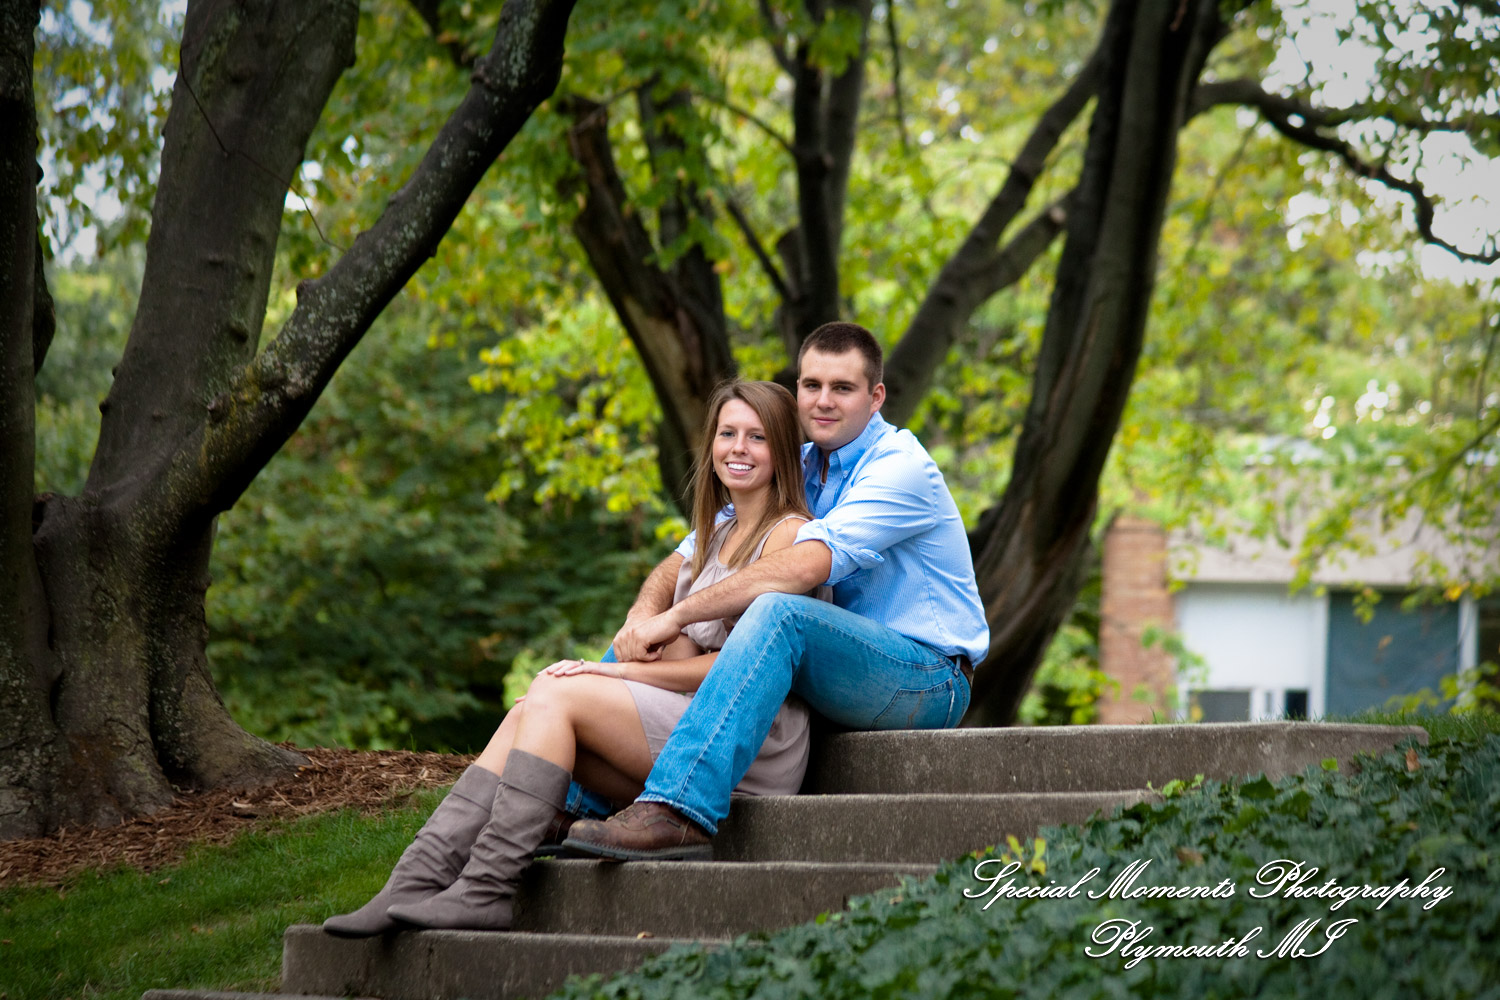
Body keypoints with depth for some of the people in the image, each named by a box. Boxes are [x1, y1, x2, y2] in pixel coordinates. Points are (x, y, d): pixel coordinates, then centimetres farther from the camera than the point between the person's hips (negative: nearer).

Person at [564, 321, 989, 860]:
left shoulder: (900, 467, -13)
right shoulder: (797, 470, 12)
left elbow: (804, 568, -28)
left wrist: (677, 615, -28)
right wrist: (644, 613, -15)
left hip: (930, 680, -8)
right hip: (855, 669, 8)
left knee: (776, 611, -35)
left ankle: (678, 808, -46)